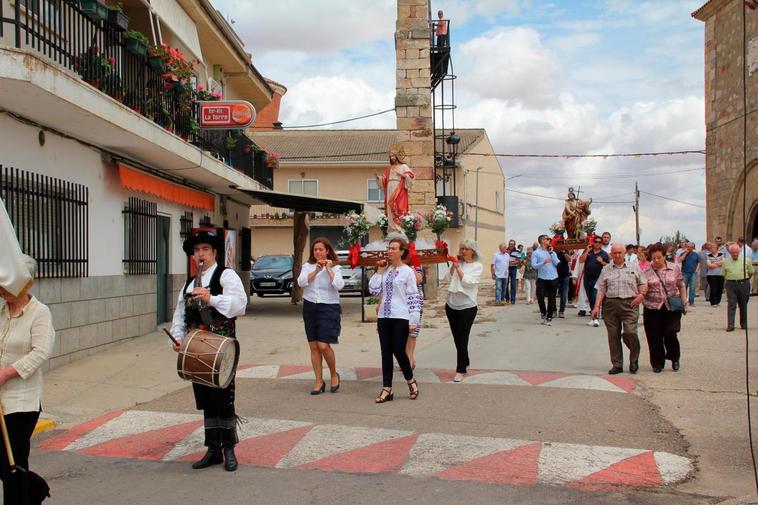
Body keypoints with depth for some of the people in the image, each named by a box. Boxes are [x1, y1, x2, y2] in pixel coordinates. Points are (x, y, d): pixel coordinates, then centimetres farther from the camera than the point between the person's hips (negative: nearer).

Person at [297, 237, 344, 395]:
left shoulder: (335, 267, 0)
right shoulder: (307, 266, 7)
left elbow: (339, 285, -16)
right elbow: (301, 282, -9)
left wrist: (329, 269, -11)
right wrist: (316, 270, -14)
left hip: (328, 307, -3)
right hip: (310, 307, 4)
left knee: (324, 346, -11)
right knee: (314, 346, 5)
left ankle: (334, 375, 13)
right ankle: (319, 381, 15)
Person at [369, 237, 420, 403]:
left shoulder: (407, 271, -5)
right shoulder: (385, 270, 10)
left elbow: (413, 297, -7)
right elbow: (373, 290, 3)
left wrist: (413, 320, -12)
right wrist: (379, 271, 0)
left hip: (400, 318, -5)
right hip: (384, 316, 5)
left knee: (398, 351, -3)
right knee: (386, 353, 6)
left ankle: (411, 382, 21)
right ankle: (387, 390, 12)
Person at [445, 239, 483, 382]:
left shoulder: (477, 266, -4)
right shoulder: (458, 263, 7)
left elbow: (468, 282, -16)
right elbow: (449, 277, -1)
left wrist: (458, 267, -16)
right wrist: (453, 264, -4)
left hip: (467, 307, -5)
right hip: (451, 305, 5)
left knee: (462, 339, -4)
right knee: (456, 338, 14)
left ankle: (461, 370, 3)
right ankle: (465, 363, 32)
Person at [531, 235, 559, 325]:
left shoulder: (552, 252, 13)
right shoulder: (536, 253, 2)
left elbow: (557, 263, -1)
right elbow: (534, 265, -8)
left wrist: (551, 253, -4)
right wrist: (544, 262, -23)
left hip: (553, 278, 3)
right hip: (542, 279, -3)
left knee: (551, 299, 3)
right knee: (540, 297, -6)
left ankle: (549, 318, 10)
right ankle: (543, 314, 18)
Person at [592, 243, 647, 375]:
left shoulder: (634, 267, 12)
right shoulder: (606, 269, 13)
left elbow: (643, 283, 13)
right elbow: (601, 289, 8)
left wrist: (641, 294, -7)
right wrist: (597, 306, 0)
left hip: (629, 304, -2)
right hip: (610, 304, 2)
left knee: (630, 332, -14)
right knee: (613, 335, 2)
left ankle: (634, 359, 11)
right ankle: (617, 365, 12)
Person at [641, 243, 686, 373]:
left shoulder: (674, 268, 4)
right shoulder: (646, 271, 0)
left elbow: (681, 286, 10)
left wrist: (684, 302, 6)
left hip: (671, 308, 0)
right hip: (652, 309, 0)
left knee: (670, 335, -5)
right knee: (655, 338, 3)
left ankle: (675, 358, 22)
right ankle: (657, 363, 18)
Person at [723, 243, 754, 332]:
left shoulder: (746, 260, 3)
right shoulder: (726, 261, 5)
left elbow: (750, 273, 11)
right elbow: (723, 274, 13)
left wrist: (744, 280, 14)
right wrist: (729, 280, 8)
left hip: (743, 284, 0)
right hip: (731, 285, 0)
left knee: (743, 305, 9)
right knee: (731, 305, -8)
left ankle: (744, 324, 23)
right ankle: (730, 325, -13)